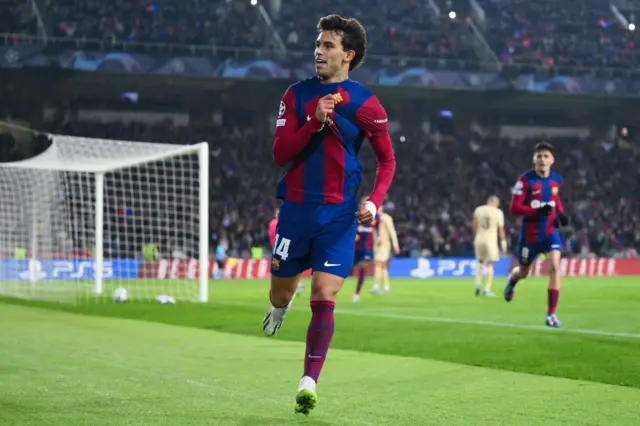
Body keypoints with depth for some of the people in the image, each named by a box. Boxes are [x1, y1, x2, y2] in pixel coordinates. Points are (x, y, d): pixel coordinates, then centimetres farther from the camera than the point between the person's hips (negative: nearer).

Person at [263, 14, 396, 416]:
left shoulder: (365, 103, -2)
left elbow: (387, 159, 6)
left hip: (339, 215, -2)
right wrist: (315, 121, -18)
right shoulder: (297, 95, 4)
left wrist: (374, 202, -10)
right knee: (280, 294, 13)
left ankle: (309, 382, -10)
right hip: (297, 208, 2)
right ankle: (282, 305, 51)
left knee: (324, 298, -13)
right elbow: (280, 153, -4)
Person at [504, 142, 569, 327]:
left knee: (554, 267, -17)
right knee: (523, 272, 14)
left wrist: (561, 214, 2)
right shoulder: (525, 180, -15)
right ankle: (512, 279, 55)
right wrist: (538, 210, -30)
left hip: (550, 232, 2)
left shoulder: (557, 179, 0)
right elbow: (514, 208, -16)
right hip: (530, 234, -2)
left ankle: (551, 314, -11)